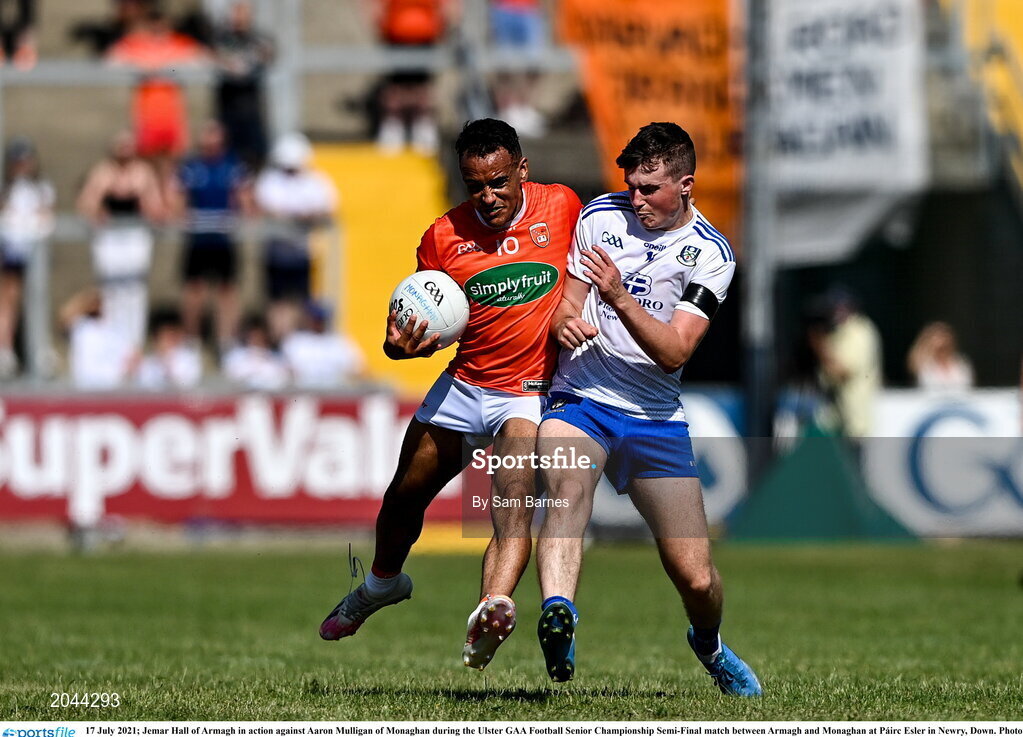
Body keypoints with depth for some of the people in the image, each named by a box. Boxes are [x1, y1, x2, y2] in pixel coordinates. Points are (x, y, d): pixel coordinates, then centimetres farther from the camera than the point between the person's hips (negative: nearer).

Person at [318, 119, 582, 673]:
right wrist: (402, 343, -17)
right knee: (404, 496, 17)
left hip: (530, 391, -4)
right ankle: (383, 582, 49)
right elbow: (427, 323, 5)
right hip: (463, 384, 4)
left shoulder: (561, 205, -6)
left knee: (514, 497, -28)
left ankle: (494, 607, -51)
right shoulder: (444, 237, -4)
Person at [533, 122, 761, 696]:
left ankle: (709, 644, 32)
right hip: (579, 399, 0)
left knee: (695, 576, -2)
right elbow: (568, 305, 9)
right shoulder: (601, 215, 3)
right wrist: (565, 322, -16)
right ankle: (558, 615, -57)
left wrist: (619, 297, -28)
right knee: (568, 489, -35)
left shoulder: (711, 254, -4)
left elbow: (674, 352, -14)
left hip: (656, 417, 0)